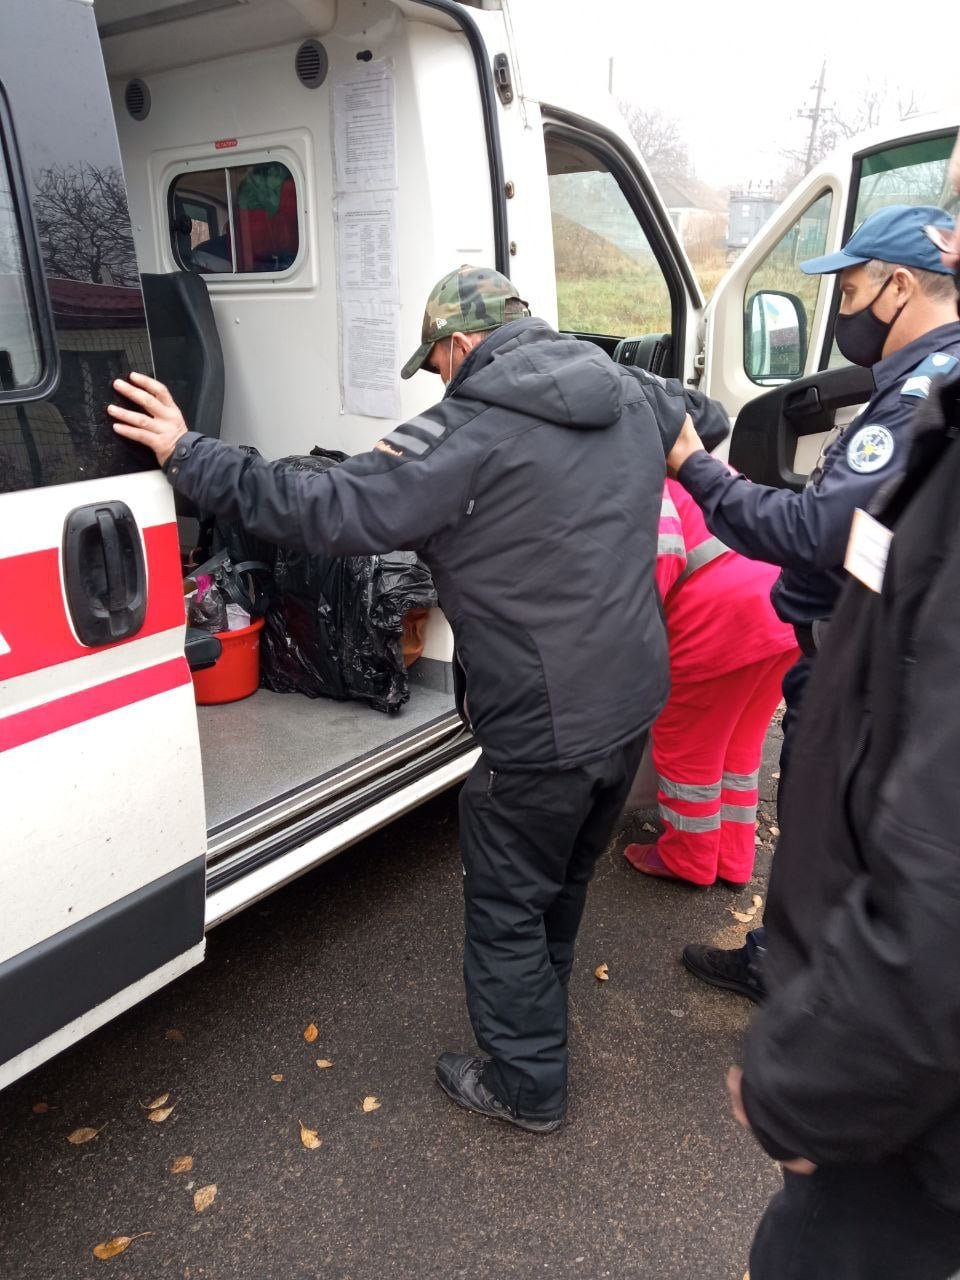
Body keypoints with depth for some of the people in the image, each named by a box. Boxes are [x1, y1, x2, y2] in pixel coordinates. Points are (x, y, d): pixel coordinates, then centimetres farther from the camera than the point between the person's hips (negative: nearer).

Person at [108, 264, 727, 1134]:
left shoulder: (468, 435, -19)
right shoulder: (631, 395, 5)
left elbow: (329, 510, -21)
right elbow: (706, 415, 26)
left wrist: (188, 456, -12)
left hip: (544, 728, -8)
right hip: (632, 701, 9)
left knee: (507, 905, 14)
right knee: (567, 875, 29)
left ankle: (528, 1085, 31)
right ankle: (537, 1012, 53)